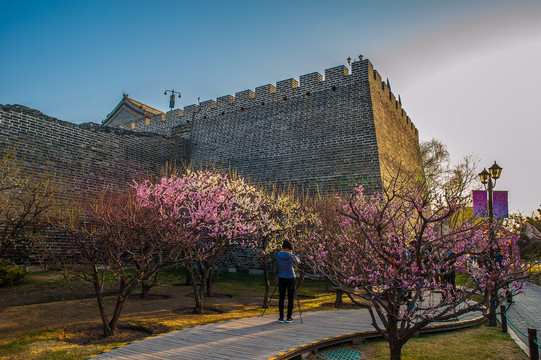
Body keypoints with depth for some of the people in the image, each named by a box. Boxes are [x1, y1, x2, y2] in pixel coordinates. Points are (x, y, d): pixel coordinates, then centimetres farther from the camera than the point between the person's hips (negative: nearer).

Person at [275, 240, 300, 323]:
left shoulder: (278, 255, -7)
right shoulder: (291, 256, -12)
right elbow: (298, 262, 8)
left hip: (281, 279, 2)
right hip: (290, 279, -2)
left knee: (281, 298, 9)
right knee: (290, 298, 8)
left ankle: (281, 317, 9)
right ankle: (289, 318, 9)